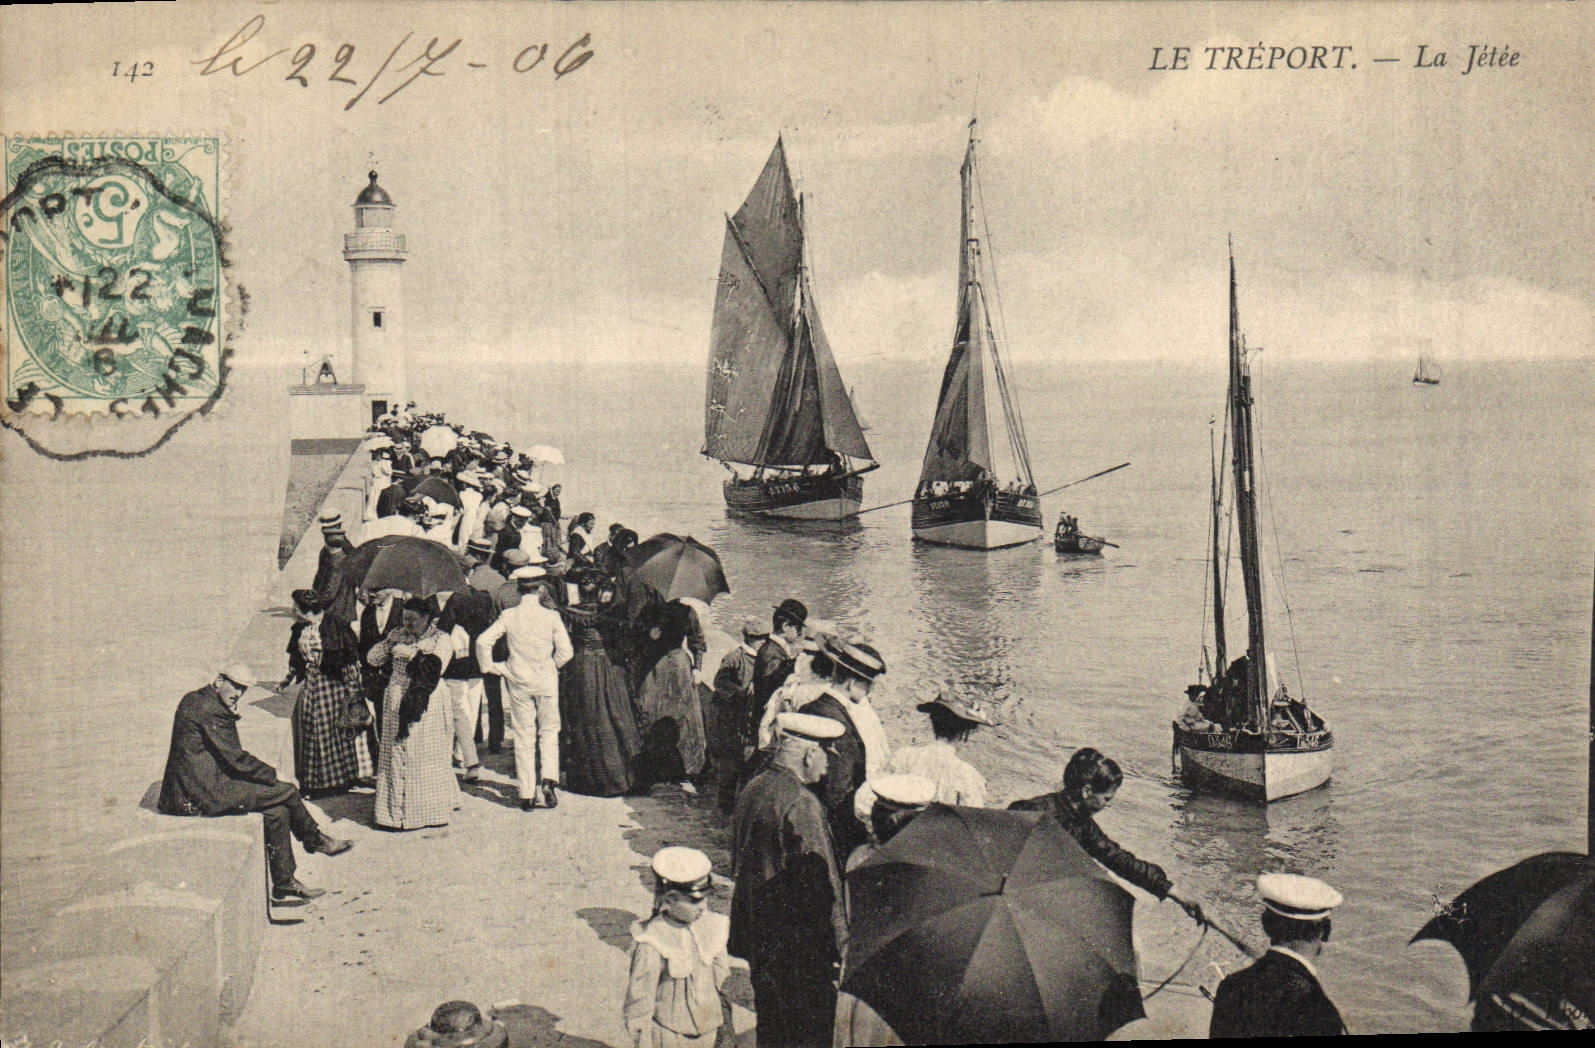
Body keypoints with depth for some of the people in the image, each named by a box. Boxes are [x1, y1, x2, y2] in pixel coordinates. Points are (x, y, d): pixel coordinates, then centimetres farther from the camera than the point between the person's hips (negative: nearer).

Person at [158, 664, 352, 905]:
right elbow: (235, 758, -17)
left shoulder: (196, 699, 15)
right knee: (287, 792, -8)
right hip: (205, 792, -11)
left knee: (277, 809, 8)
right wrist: (274, 775, -7)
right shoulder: (209, 708, -17)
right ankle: (316, 840, 11)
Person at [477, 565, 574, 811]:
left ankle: (527, 795, 8)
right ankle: (549, 778, -8)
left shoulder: (508, 616, -6)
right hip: (546, 680, -1)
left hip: (518, 682, 1)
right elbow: (566, 650, -9)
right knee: (549, 733, 13)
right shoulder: (551, 616, -8)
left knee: (524, 737, 7)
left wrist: (490, 666, 1)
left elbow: (483, 641, -12)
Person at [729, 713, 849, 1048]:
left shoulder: (752, 790, 5)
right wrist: (837, 944, -12)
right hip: (798, 944, -9)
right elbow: (820, 883, -21)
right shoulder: (802, 804, -22)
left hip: (758, 936, 9)